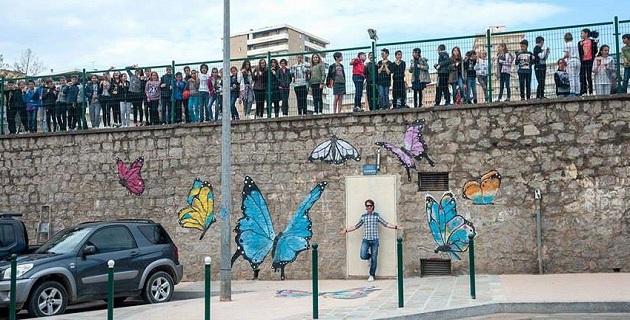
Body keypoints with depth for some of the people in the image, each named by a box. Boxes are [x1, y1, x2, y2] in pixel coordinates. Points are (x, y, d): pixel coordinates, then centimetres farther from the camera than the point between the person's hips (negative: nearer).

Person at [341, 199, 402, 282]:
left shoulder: (377, 215, 2)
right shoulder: (363, 216, 8)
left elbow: (386, 224, 0)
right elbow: (356, 226, 17)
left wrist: (396, 227, -10)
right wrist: (346, 230, 17)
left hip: (374, 240, -1)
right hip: (365, 240, 1)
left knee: (374, 259, 1)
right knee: (363, 256, -16)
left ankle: (372, 275, 15)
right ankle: (369, 256, 21)